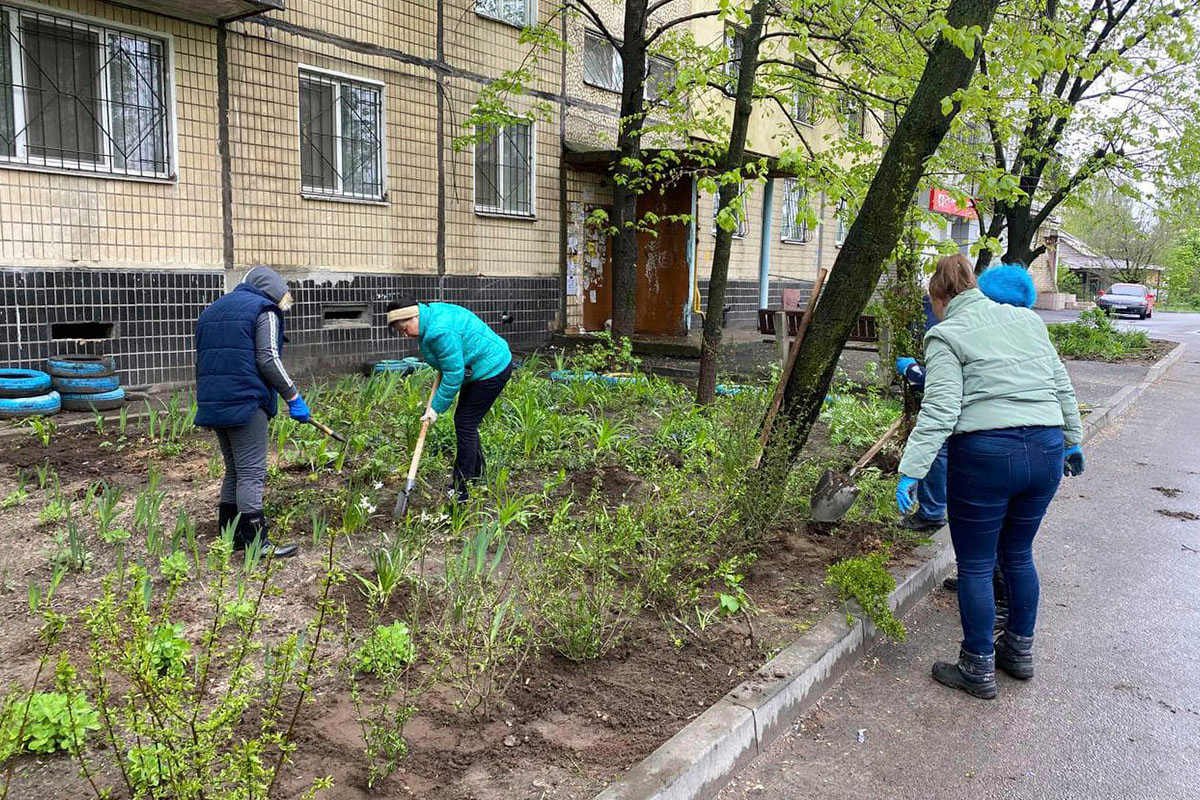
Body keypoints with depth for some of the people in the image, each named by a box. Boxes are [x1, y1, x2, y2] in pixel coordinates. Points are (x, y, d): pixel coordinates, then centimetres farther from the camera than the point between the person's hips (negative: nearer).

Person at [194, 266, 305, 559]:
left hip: (212, 403, 8)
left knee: (234, 470, 18)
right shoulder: (264, 310, -3)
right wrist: (293, 397, -10)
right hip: (245, 402, -8)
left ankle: (229, 535, 23)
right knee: (252, 472, -6)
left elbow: (202, 359, 23)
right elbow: (268, 359, -14)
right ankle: (256, 542, -5)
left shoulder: (212, 310, 23)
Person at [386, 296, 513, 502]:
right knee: (467, 422, 17)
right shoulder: (431, 313, 3)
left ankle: (461, 491, -2)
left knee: (465, 424, -8)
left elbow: (454, 374, -25)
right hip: (489, 367, 11)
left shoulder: (440, 331, -28)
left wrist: (436, 407, -17)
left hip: (492, 370, -11)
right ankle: (476, 475, 33)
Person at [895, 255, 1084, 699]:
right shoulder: (1027, 319, 14)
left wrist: (910, 471, -16)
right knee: (1018, 554, 23)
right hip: (1047, 450, 7)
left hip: (986, 456, -7)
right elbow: (1062, 387, 18)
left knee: (975, 565, 7)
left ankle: (979, 668, 17)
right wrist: (1072, 440, 28)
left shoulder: (946, 336, -4)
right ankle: (1019, 650, 36)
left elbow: (940, 411, -15)